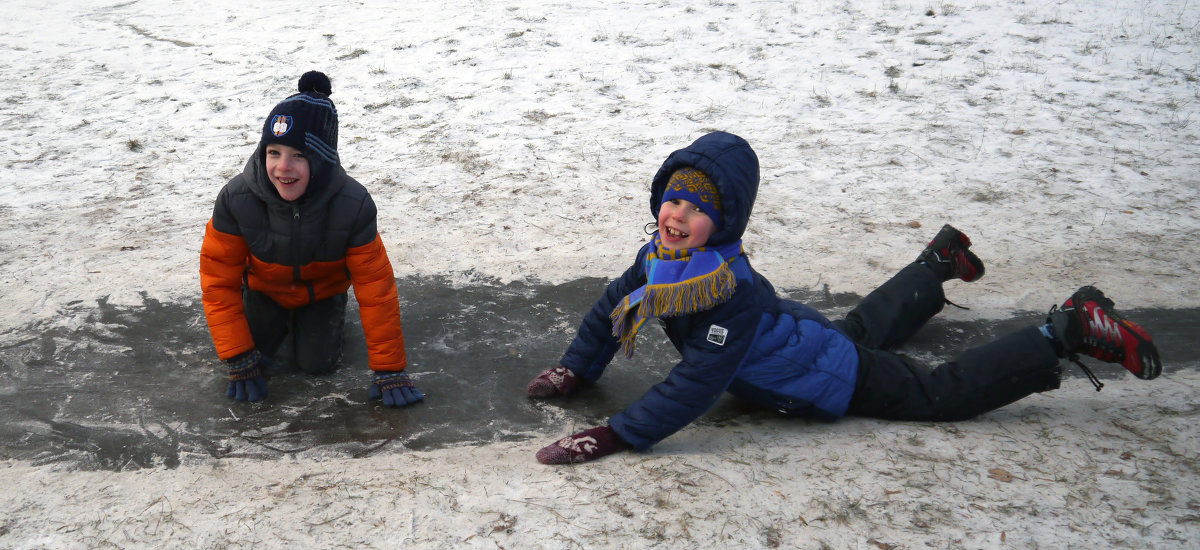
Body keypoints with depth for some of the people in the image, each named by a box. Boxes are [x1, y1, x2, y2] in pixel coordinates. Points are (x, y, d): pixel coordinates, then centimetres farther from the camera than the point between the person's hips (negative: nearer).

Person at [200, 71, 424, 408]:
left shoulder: (353, 206, -36)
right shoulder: (236, 200, -35)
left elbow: (375, 288, -29)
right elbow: (219, 280, -24)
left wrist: (389, 371, -27)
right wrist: (239, 360, -25)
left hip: (322, 289, -1)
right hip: (264, 288, 1)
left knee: (317, 363, -11)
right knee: (255, 355, -9)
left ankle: (328, 315, 23)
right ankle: (279, 319, 25)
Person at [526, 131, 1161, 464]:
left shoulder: (731, 290, -41)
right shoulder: (657, 256, -17)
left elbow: (694, 386, -44)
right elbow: (612, 305, 2)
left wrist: (613, 436, -45)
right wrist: (576, 370, -5)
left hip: (838, 382, -8)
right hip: (806, 335, 8)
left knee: (942, 391, 4)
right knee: (866, 327, 37)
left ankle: (1072, 330, 12)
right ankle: (940, 260, 62)